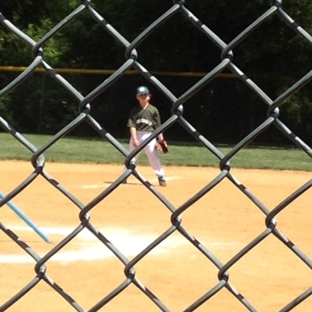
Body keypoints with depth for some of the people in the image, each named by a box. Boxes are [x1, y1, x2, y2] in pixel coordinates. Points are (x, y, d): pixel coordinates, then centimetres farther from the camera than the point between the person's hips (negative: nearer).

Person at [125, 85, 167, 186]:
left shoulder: (153, 110, 2)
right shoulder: (135, 110, 2)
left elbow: (158, 126, 3)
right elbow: (132, 125, -4)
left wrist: (161, 139, -3)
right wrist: (134, 139, -14)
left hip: (149, 135, -1)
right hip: (136, 135, 1)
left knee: (154, 157, -6)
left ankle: (160, 177, 0)